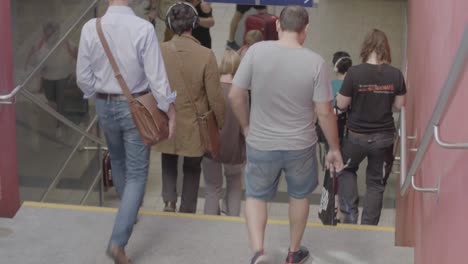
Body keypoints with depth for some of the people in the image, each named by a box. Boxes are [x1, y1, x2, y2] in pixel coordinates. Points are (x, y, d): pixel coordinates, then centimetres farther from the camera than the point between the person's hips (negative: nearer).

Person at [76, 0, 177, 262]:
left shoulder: (90, 28, -10)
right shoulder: (143, 28, -19)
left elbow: (83, 77, -4)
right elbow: (156, 76, -18)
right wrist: (171, 110, -7)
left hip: (105, 106, 4)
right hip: (136, 107, -3)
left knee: (118, 162, 27)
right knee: (137, 174, 4)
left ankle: (129, 213, 48)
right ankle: (118, 241, -5)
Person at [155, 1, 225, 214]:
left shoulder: (159, 52, -13)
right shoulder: (206, 55, -19)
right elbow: (215, 97, -14)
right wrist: (221, 124, 2)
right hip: (194, 125, -1)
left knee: (168, 163, 27)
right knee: (192, 169, 19)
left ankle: (169, 200, 12)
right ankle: (187, 212, 27)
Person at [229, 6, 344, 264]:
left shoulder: (256, 51, -14)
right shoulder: (315, 62, -14)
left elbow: (235, 96, -9)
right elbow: (324, 112, -11)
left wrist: (246, 127, 8)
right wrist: (334, 148, 3)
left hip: (261, 144, 0)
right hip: (300, 145, 0)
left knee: (256, 196, 21)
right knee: (299, 196, 25)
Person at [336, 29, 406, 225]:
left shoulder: (354, 73, -17)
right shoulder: (395, 75, -9)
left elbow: (341, 105, -9)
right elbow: (399, 105, 2)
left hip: (357, 136, -2)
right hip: (384, 136, 2)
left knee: (346, 170, 26)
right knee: (376, 183, 15)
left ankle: (350, 215, 15)